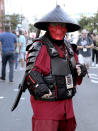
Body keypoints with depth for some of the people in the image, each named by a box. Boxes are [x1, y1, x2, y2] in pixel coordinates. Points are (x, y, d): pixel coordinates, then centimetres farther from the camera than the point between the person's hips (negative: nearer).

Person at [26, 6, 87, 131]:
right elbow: (32, 70, -21)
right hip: (46, 103, -8)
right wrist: (39, 86, -39)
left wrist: (80, 69, 1)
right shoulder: (39, 46, -10)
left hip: (66, 102, 8)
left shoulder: (66, 46, 14)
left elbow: (74, 65, 24)